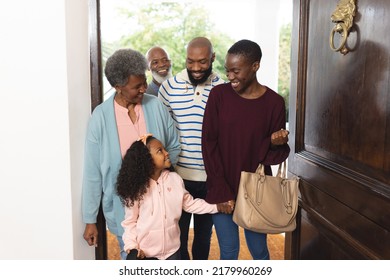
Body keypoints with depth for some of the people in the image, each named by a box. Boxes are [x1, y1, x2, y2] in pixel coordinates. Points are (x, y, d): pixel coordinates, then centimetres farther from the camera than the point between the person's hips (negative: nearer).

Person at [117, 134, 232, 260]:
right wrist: (132, 246, -19)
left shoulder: (175, 179, -8)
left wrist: (216, 206, -1)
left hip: (171, 248, 3)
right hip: (144, 251, -3)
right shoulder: (137, 186, -15)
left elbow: (189, 203, 4)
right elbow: (130, 221, -7)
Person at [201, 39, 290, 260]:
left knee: (259, 250, 10)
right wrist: (221, 190, -10)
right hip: (221, 189, 0)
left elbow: (275, 155, 2)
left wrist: (274, 142, -22)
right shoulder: (219, 95, -5)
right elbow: (209, 143, -6)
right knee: (229, 250, 9)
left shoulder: (274, 102, -5)